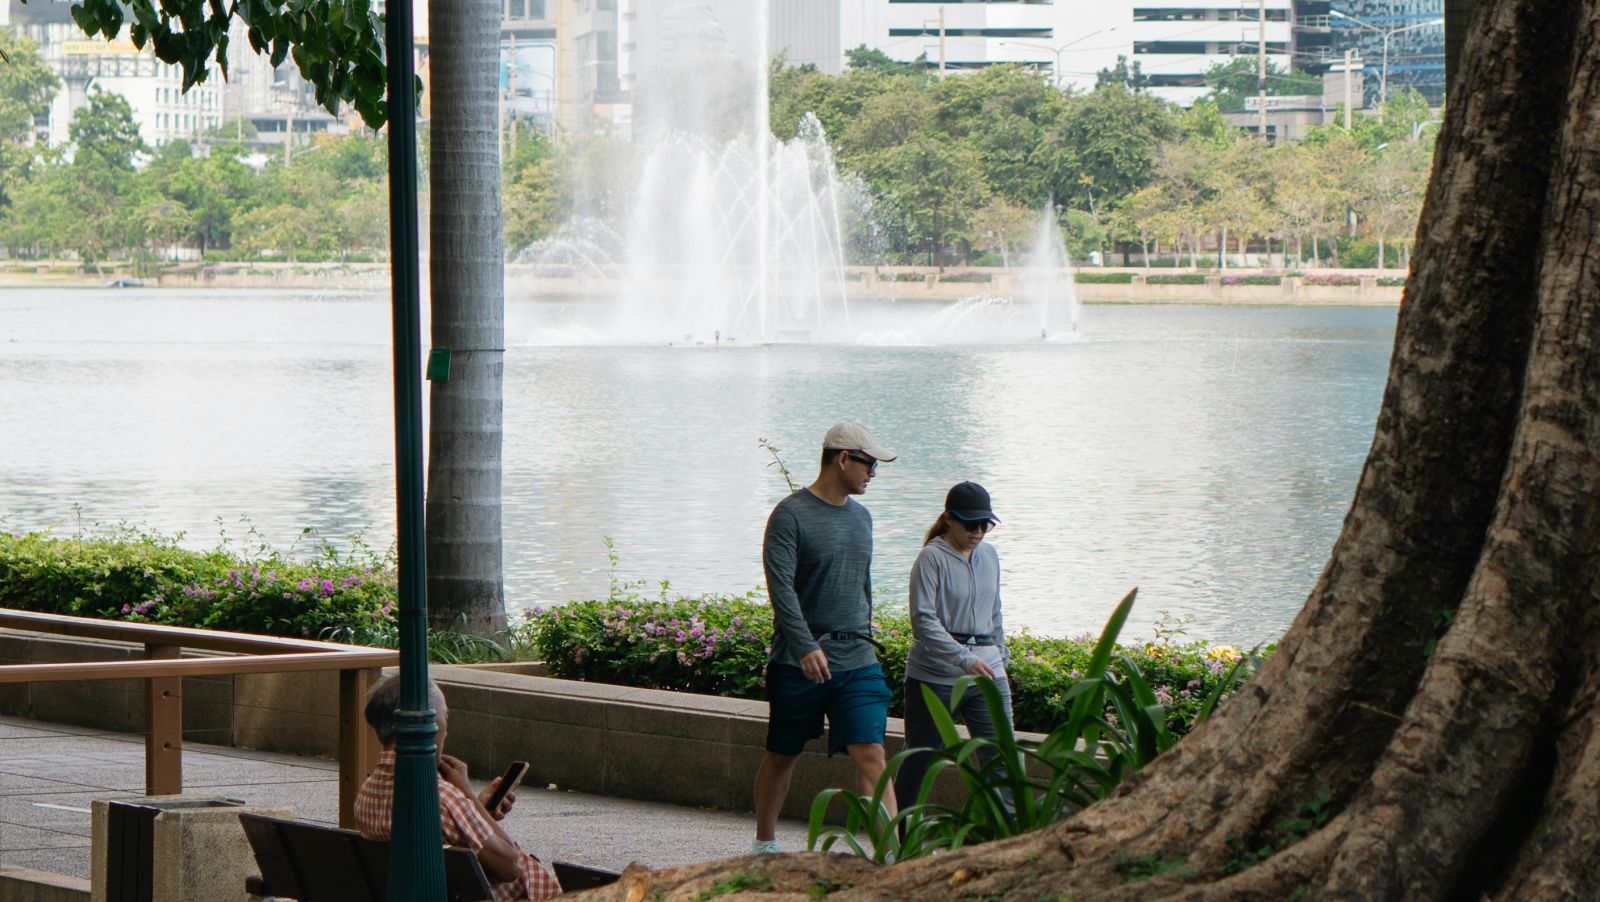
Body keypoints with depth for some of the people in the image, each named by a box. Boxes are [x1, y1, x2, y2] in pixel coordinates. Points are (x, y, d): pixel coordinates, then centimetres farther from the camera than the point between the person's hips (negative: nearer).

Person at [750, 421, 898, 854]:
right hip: (798, 664, -4)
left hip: (857, 660, 4)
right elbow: (781, 586, -18)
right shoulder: (791, 514, -9)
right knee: (782, 755, 11)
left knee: (871, 755, -9)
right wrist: (806, 646, -28)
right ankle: (764, 844, 28)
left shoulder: (860, 517, 13)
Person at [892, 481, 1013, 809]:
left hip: (987, 671, 5)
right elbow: (923, 620, -18)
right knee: (920, 760, 5)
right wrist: (965, 660, -26)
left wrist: (1000, 655, 20)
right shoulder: (932, 557, -10)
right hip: (935, 675, -5)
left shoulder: (989, 556, 11)